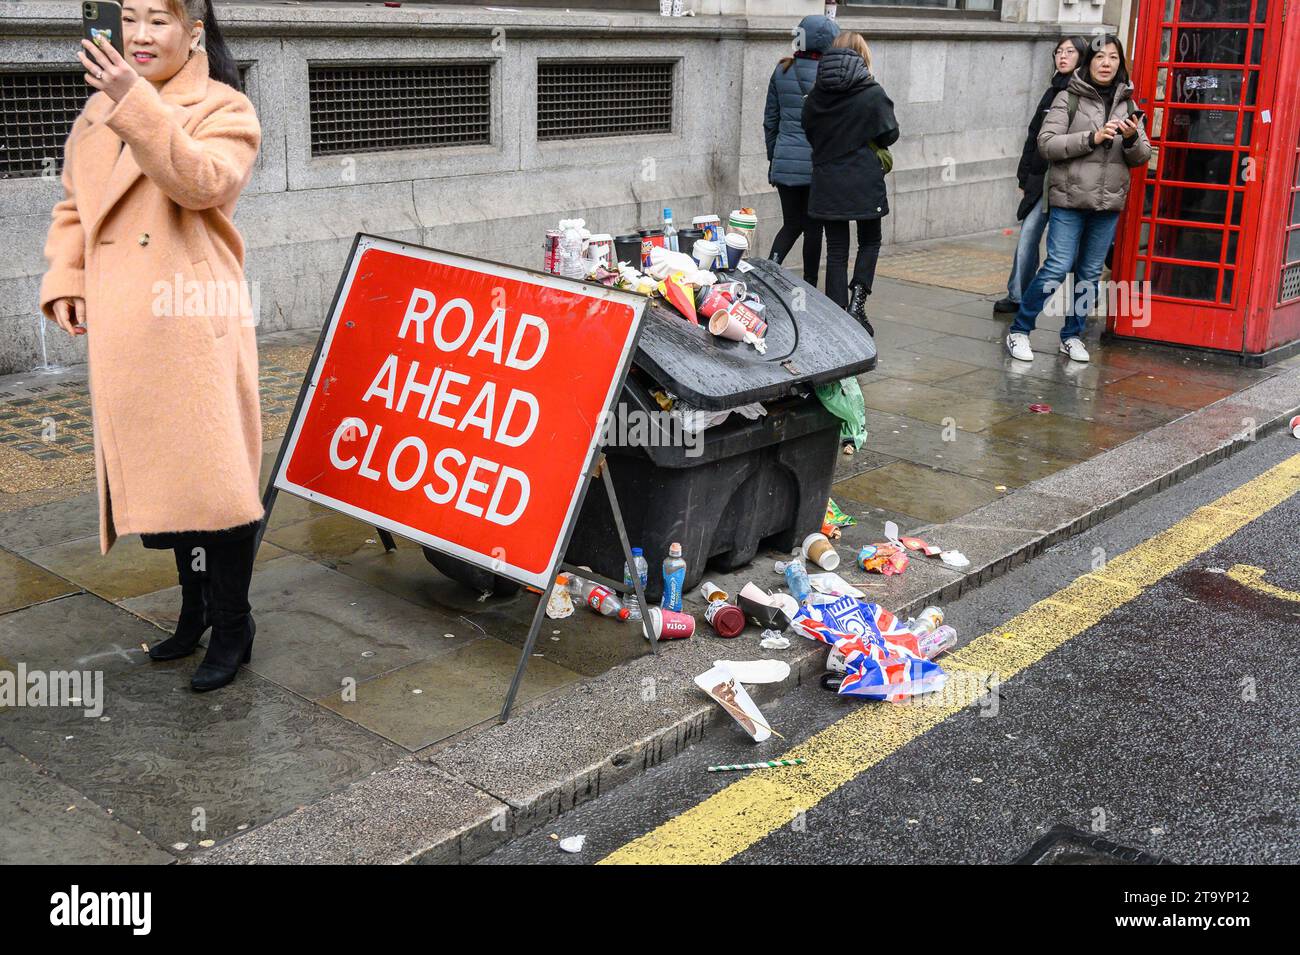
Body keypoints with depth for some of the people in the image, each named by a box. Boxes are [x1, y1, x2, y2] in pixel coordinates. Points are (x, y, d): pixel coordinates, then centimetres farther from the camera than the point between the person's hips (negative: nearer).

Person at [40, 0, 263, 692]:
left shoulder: (224, 109, -2)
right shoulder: (99, 110, 17)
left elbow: (200, 182, -21)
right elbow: (72, 204, 21)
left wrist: (136, 103, -29)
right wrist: (64, 279, 7)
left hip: (194, 323, -6)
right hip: (122, 327, 7)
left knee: (209, 474, -6)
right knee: (158, 475, 14)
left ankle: (231, 626, 8)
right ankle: (196, 607, 30)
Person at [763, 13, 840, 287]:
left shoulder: (782, 71, 4)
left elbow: (770, 119, 10)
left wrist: (772, 156, 19)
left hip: (785, 159, 4)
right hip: (817, 162, -4)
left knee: (791, 224, 11)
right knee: (813, 227, 7)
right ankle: (809, 288, 13)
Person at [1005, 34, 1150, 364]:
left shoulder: (1127, 104, 10)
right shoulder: (1068, 99, -2)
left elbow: (1142, 156, 12)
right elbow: (1047, 144, -10)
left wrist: (1133, 139, -11)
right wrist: (1092, 138, -19)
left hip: (1108, 203, 5)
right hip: (1069, 200, -4)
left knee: (1090, 273, 9)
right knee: (1058, 268, -9)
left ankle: (1072, 335, 21)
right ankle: (1019, 331, 3)